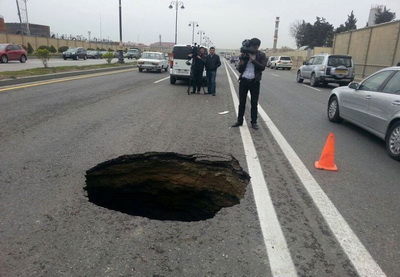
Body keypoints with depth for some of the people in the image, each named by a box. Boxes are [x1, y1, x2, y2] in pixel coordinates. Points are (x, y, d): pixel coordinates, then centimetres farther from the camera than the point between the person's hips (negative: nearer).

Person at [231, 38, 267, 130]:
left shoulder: (261, 55, 2)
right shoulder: (244, 54, 6)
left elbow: (262, 67, -13)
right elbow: (240, 70, 4)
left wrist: (252, 59, -16)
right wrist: (242, 61, -13)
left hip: (254, 81, -1)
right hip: (244, 80, 2)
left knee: (254, 103, 4)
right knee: (242, 102, 7)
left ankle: (254, 122, 12)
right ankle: (239, 121, 17)